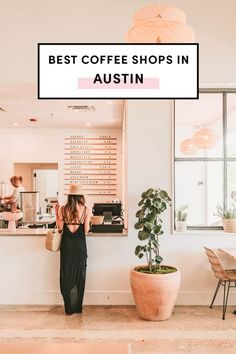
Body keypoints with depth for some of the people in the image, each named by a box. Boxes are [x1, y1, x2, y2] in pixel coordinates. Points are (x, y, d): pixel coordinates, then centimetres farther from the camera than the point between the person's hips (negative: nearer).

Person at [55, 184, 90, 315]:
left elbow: (60, 228, -4)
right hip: (80, 245, -1)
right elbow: (86, 230, -8)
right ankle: (77, 307, 22)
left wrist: (57, 214, 6)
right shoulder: (85, 210, -8)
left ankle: (69, 307, 20)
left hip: (67, 245, 1)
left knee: (66, 275, 13)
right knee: (79, 275, 12)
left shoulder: (63, 209, -5)